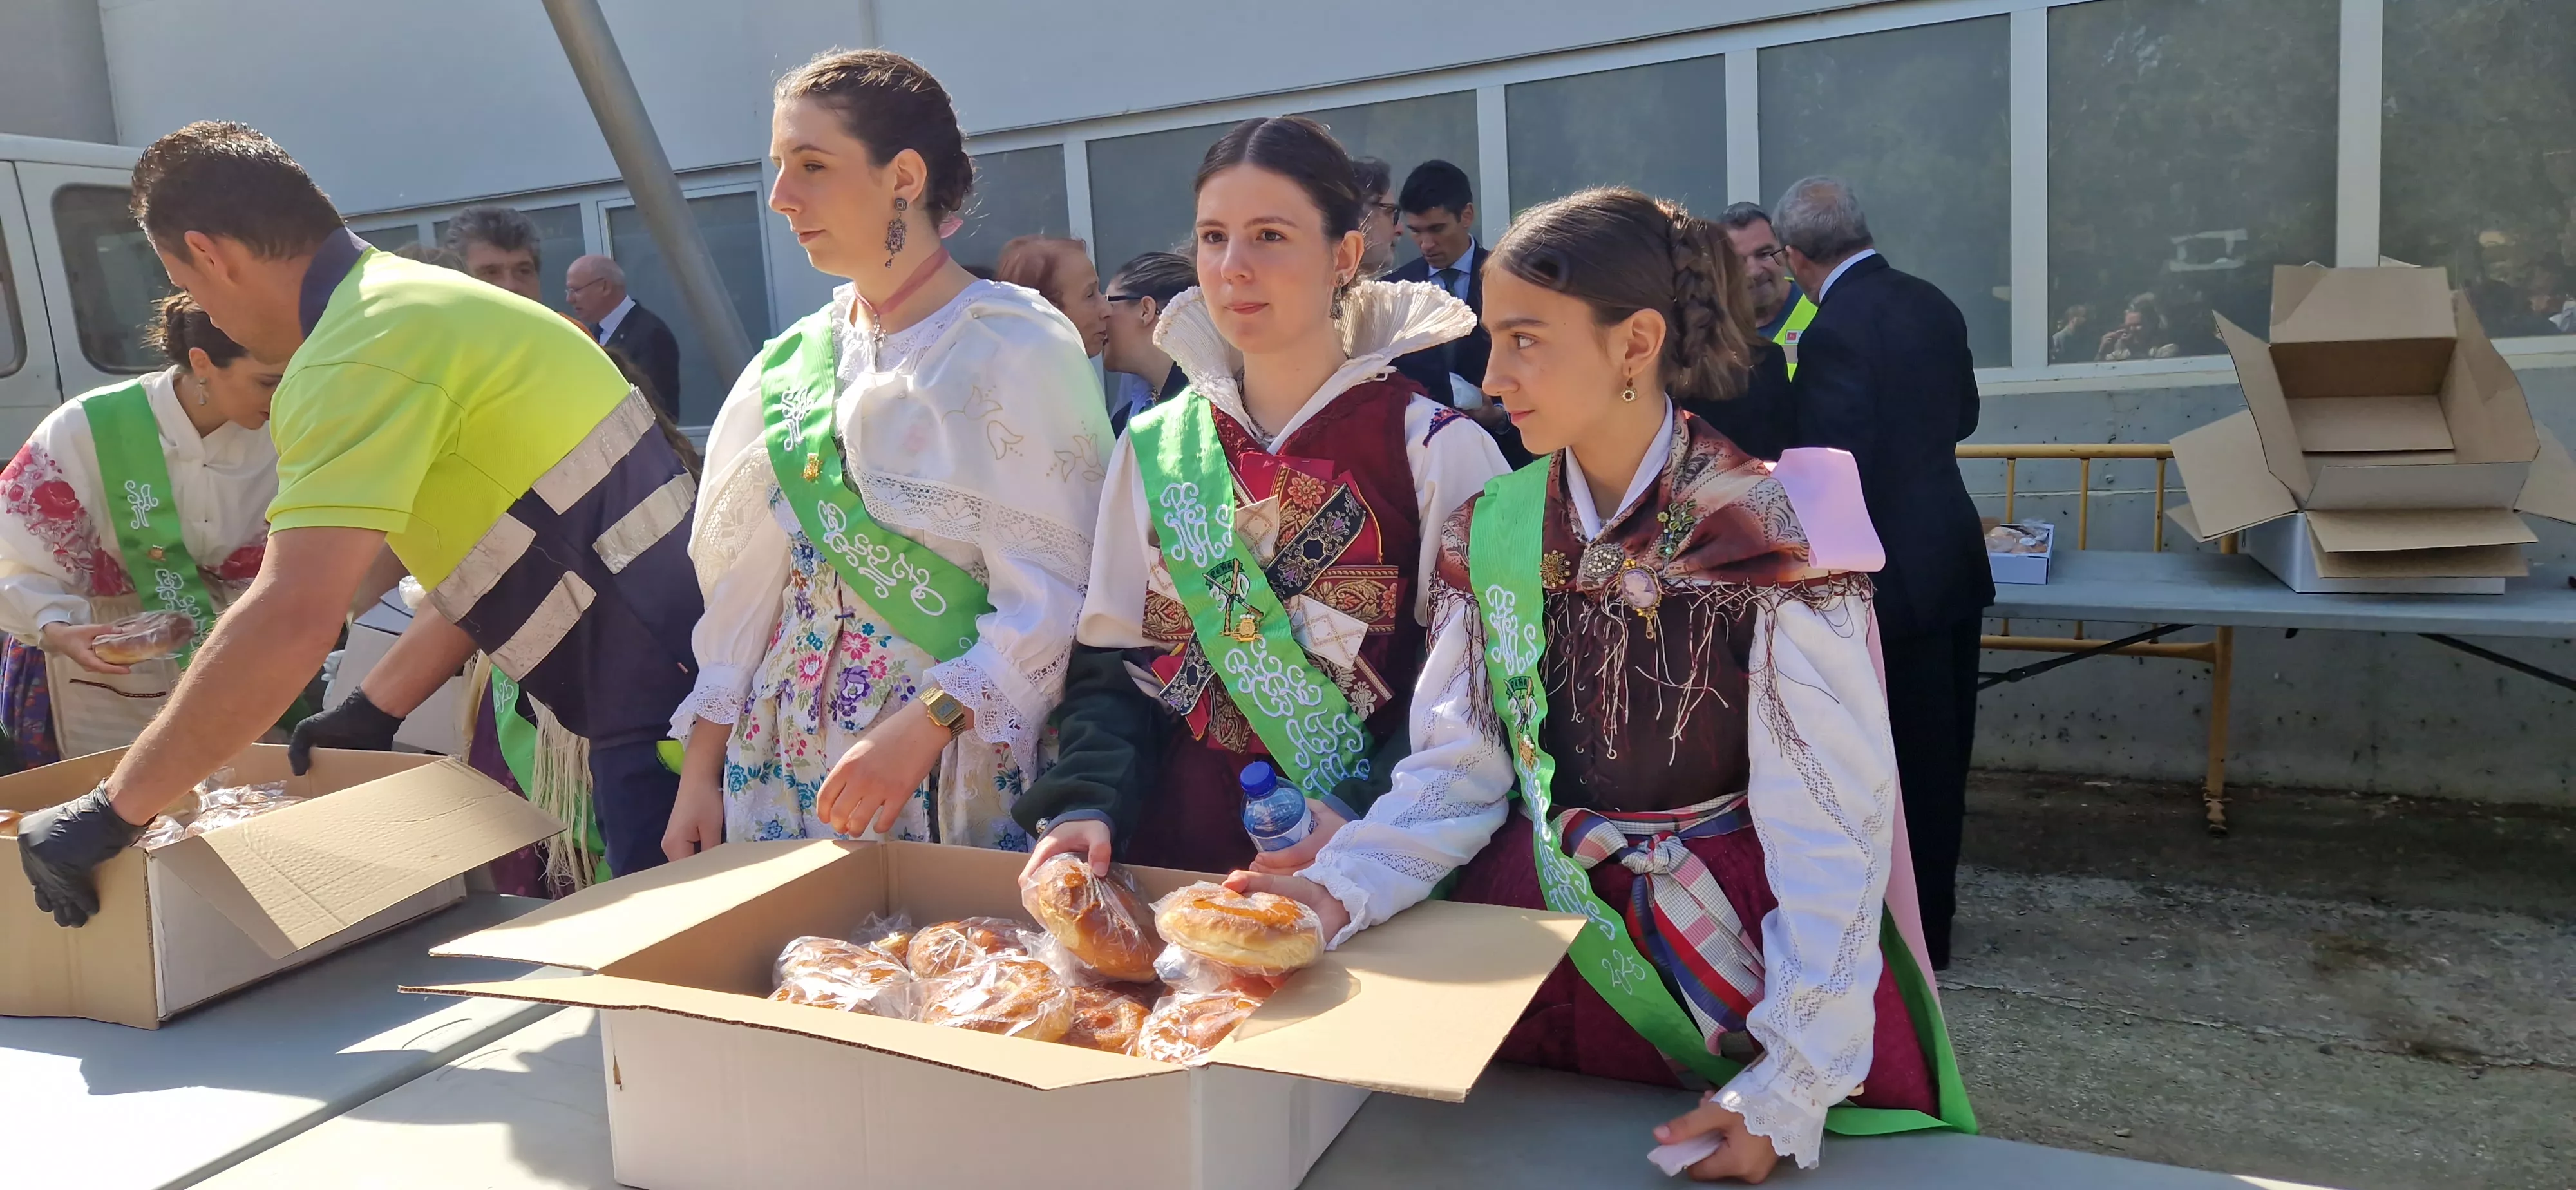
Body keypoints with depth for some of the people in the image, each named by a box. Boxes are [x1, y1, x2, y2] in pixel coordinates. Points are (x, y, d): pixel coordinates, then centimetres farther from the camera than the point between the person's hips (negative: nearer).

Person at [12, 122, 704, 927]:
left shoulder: (360, 349, -15)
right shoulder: (418, 300, 17)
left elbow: (291, 621, -23)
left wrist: (110, 816, -14)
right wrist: (372, 716, 22)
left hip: (665, 702, -10)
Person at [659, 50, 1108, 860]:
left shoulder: (1015, 348, -10)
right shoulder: (792, 364, 8)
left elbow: (1053, 594, -16)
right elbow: (743, 583, 9)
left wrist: (924, 727, -24)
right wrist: (702, 768, 7)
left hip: (961, 763, -5)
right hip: (784, 759, 5)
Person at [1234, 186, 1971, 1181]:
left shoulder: (1776, 535, -16)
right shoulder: (1489, 530, -2)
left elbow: (1832, 838, -16)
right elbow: (1456, 769, -2)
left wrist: (1792, 1087, -20)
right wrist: (1344, 890, -19)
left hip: (1730, 961, -3)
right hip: (1533, 947, 4)